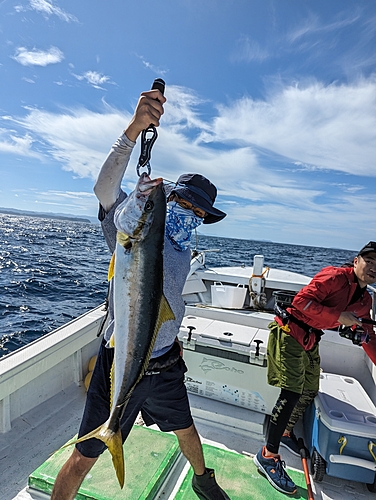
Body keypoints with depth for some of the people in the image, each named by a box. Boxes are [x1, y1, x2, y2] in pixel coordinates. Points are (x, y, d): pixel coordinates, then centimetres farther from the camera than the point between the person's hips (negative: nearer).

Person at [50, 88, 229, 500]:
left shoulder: (183, 253, 6)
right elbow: (105, 189, -34)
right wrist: (135, 129, -45)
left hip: (165, 365, 7)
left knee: (185, 429, 28)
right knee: (86, 455, 10)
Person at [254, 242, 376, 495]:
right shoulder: (336, 276, -17)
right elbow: (302, 301, -26)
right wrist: (338, 316, -24)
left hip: (311, 340, 9)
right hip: (289, 332, -9)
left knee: (310, 392, 19)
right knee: (291, 393, -13)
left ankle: (286, 433, 44)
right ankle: (268, 456, 1)